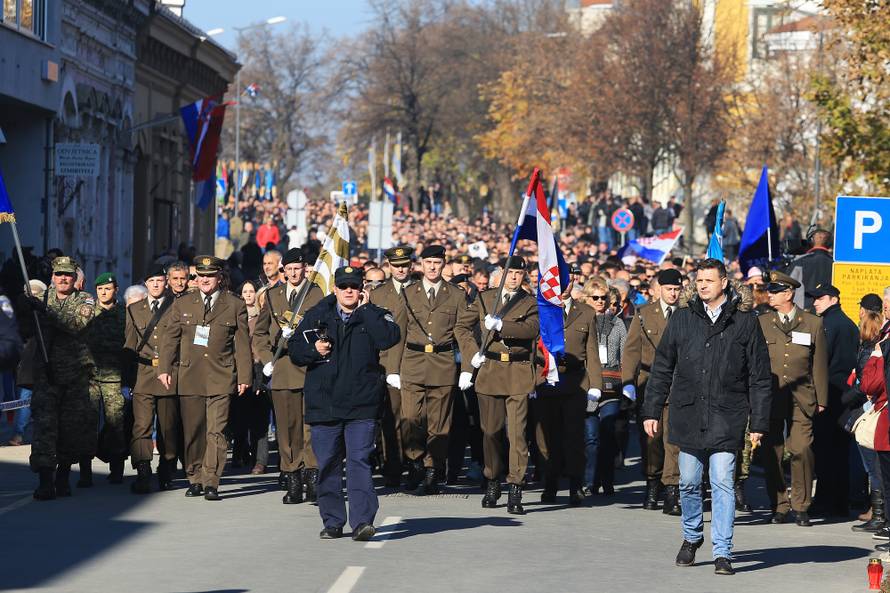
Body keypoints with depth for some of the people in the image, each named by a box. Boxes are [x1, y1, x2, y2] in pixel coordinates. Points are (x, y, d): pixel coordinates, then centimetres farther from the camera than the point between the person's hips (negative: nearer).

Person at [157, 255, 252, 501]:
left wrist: (244, 376, 1)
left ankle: (211, 482, -9)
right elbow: (170, 338, 12)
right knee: (192, 431, 5)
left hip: (220, 378, -2)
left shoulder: (235, 306, 6)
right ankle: (194, 479, 15)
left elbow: (242, 343, 6)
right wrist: (164, 368, 3)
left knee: (216, 431, -9)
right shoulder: (182, 304, 12)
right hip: (189, 377, 2)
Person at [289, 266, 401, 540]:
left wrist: (365, 309, -10)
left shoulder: (373, 316, 5)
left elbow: (389, 338, -15)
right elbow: (294, 350, 11)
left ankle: (362, 522, -14)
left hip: (362, 406, -2)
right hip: (323, 402, 3)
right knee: (328, 465, 6)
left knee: (359, 461, -11)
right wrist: (314, 350, -9)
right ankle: (332, 522, 16)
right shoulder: (316, 316, 10)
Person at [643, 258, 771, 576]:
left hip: (726, 418, -2)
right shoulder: (682, 319, 7)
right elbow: (662, 368, 12)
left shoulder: (745, 321, 1)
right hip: (688, 415, 3)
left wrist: (759, 422, -1)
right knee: (689, 483, 9)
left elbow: (759, 378, 3)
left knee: (722, 484, -6)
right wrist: (651, 410, 7)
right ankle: (692, 536, 32)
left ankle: (722, 552, -1)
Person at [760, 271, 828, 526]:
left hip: (801, 399, -1)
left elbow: (819, 364, 9)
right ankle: (779, 507, 11)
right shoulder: (761, 323, 8)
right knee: (772, 453, 0)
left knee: (802, 450, -11)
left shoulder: (813, 324, 6)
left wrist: (821, 399, 6)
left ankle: (801, 506, 2)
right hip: (770, 397, 2)